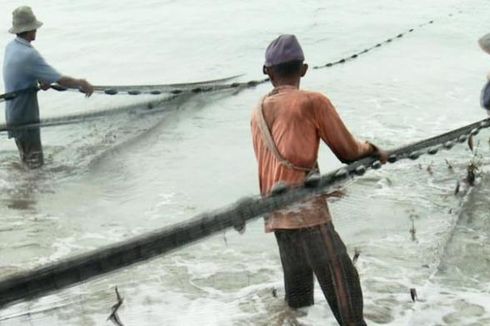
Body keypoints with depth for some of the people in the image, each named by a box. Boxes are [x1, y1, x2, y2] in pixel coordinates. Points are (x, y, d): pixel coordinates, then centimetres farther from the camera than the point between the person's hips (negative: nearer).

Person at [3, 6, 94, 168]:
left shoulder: (11, 47, 2)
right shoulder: (29, 55, -27)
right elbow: (61, 80, -23)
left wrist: (41, 80, -6)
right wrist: (82, 84, -6)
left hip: (13, 115, 9)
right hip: (25, 118, -9)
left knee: (27, 159, 20)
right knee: (35, 164, -2)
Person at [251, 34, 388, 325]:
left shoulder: (259, 112, 15)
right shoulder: (313, 102, -4)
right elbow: (347, 151, 1)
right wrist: (372, 150, 22)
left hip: (276, 212, 7)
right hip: (307, 210, -7)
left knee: (297, 288, 14)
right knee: (341, 282, -5)